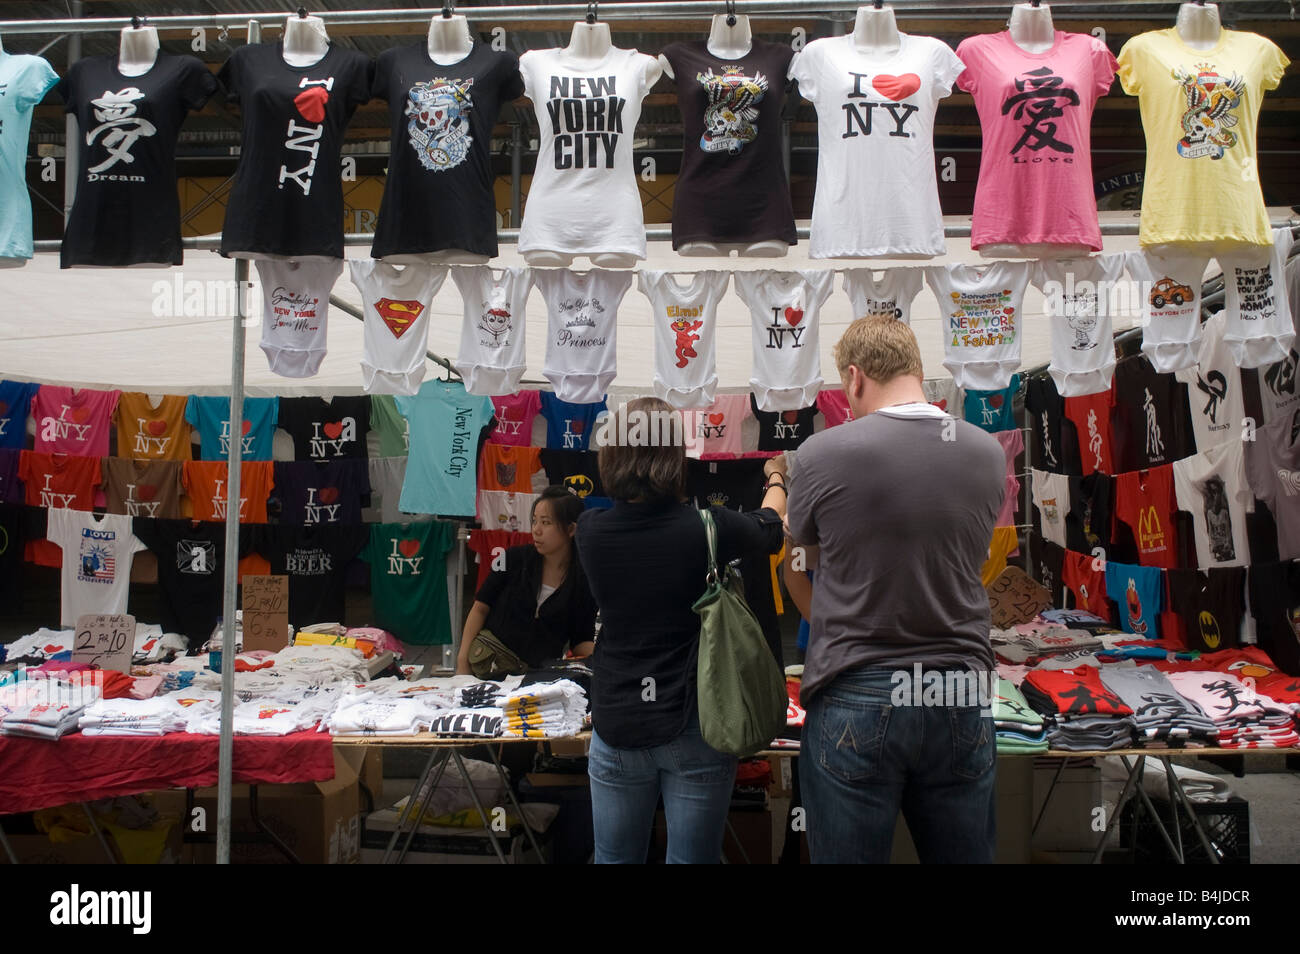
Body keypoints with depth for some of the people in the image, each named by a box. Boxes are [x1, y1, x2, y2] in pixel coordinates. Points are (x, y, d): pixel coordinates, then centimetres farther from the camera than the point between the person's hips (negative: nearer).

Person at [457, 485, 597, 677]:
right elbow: (480, 609, 4)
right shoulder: (515, 558, 0)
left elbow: (581, 641, 6)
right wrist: (463, 660, -4)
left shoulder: (584, 581, -1)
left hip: (538, 673, 0)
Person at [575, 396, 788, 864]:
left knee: (615, 859, 15)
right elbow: (771, 528, 9)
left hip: (616, 725, 2)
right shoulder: (706, 528, -14)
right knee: (692, 858, 10)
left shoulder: (591, 531, -8)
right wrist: (776, 478, 31)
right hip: (694, 726, -2)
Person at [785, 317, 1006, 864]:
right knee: (964, 856, 17)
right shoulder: (988, 453, 1)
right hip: (963, 699, 4)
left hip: (856, 702, -4)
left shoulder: (822, 454, -12)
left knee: (847, 856, 10)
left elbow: (798, 540, 6)